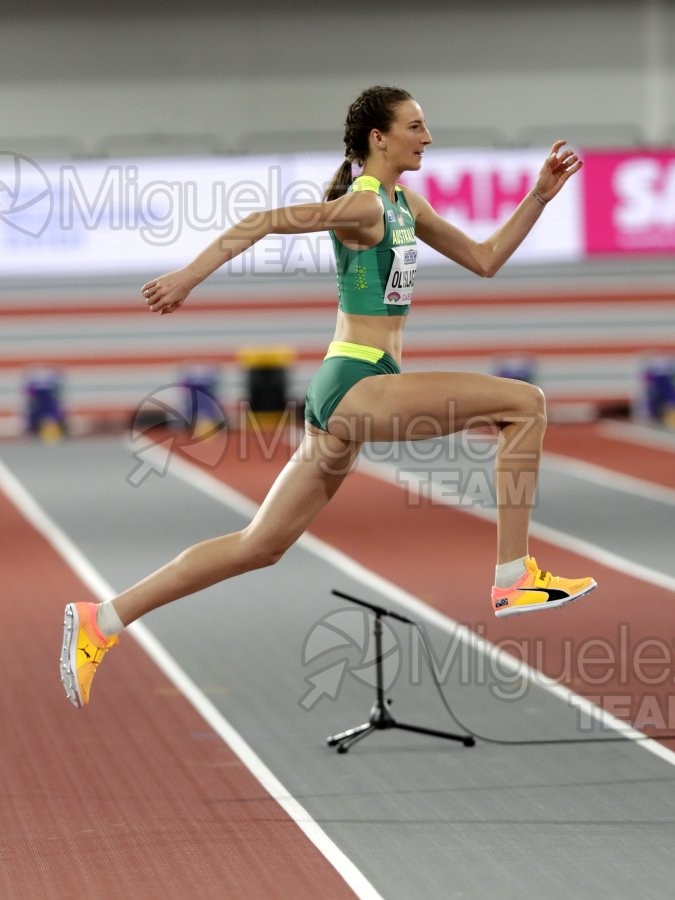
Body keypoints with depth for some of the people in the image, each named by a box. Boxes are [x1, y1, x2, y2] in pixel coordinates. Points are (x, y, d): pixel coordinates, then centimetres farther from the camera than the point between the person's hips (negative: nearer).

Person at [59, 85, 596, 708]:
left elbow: (485, 260, 24)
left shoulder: (406, 205, 18)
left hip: (345, 397, 10)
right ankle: (514, 578, -11)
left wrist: (540, 196, 17)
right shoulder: (363, 203, -10)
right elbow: (268, 221, -18)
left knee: (261, 546, 10)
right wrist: (190, 276, -24)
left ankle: (101, 621, 11)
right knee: (523, 402, -11)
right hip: (358, 385, -10)